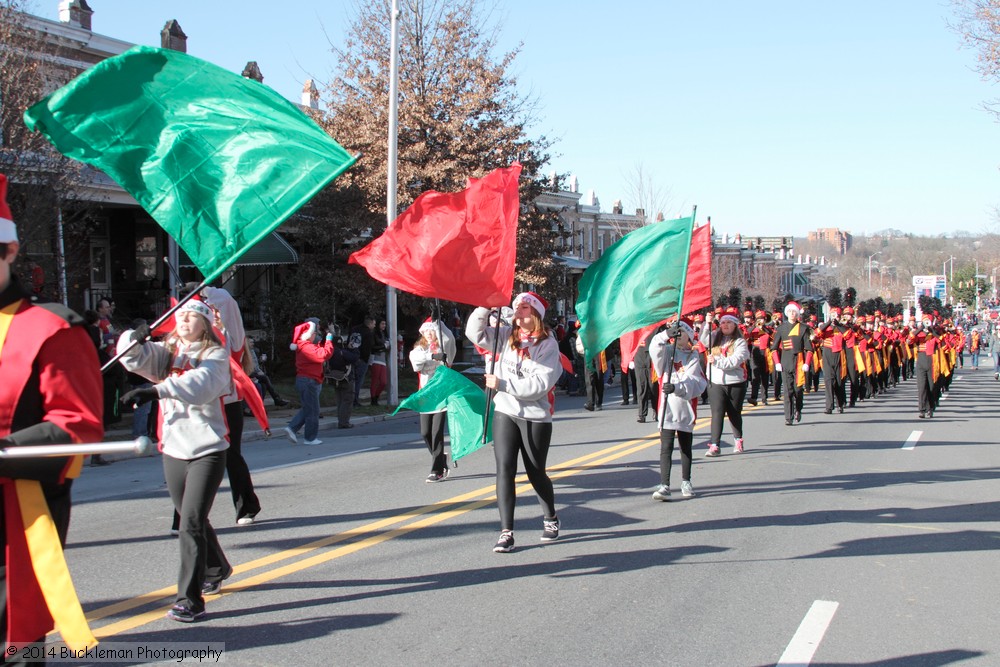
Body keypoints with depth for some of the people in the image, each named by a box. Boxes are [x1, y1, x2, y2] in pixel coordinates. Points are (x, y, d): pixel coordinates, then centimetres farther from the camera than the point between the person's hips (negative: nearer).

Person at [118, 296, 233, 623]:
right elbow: (134, 358, -8)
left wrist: (155, 390, -42)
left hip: (207, 451, -6)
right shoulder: (166, 353, 9)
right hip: (173, 450, 6)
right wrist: (134, 340, -31)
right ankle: (216, 570, 44)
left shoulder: (216, 355, -7)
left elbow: (200, 382, -28)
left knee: (192, 522, -14)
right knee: (192, 520, 19)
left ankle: (190, 600, -10)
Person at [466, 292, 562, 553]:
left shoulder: (547, 344, -10)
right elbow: (475, 333, 1)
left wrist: (502, 384, -18)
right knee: (504, 470, -6)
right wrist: (485, 307, -12)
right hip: (505, 413, 3)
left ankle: (551, 519, 35)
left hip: (536, 417, -3)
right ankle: (506, 532, -2)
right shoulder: (506, 336, 5)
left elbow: (540, 384, -19)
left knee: (536, 472, 10)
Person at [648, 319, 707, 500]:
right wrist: (666, 335, -31)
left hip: (686, 409, 1)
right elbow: (655, 348, -17)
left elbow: (695, 383, -10)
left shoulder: (694, 357, 3)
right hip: (667, 408, -1)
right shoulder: (667, 352, 5)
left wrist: (676, 387, -25)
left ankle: (686, 482, 29)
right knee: (666, 448, -7)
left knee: (685, 448, 14)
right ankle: (664, 485, -9)